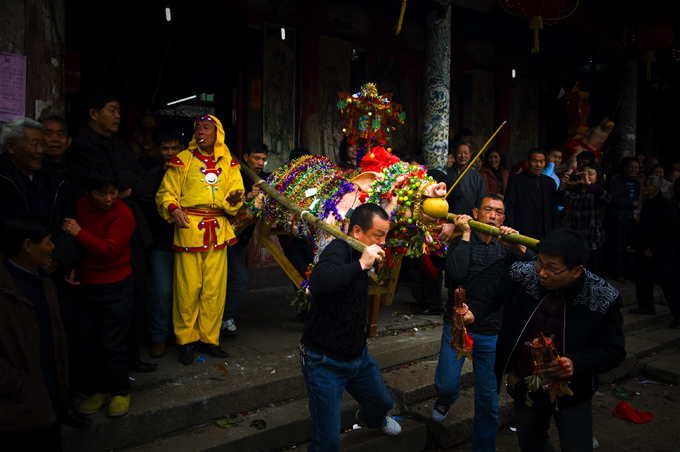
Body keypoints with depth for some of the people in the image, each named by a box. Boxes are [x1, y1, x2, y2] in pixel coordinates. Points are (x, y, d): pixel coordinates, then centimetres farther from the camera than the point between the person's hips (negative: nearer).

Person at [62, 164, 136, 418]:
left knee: (112, 345, 1)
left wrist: (79, 233, -21)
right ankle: (98, 390, 30)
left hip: (115, 289, -5)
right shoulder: (79, 207, 2)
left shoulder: (122, 214, -15)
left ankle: (120, 392, 21)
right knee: (88, 344, 12)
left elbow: (110, 250, -23)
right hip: (84, 285, 6)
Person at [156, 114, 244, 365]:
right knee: (188, 288, -2)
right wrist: (173, 210, -15)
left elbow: (235, 192, 14)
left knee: (215, 288, 4)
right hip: (188, 228, -3)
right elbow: (166, 193, 4)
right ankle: (186, 341, 13)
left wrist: (233, 199, -9)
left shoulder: (229, 163, 14)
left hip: (218, 229, 3)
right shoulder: (182, 160, 5)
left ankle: (209, 339, 18)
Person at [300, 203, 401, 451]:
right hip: (325, 362, -9)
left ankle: (373, 419, 65)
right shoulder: (338, 250, -25)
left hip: (358, 354, 9)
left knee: (382, 402, 30)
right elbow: (318, 283, -48)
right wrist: (361, 264, -44)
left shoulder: (358, 254, 1)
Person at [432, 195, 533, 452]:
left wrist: (518, 247, -28)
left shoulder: (506, 247, 4)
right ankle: (446, 400, 33)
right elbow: (456, 272, -23)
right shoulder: (461, 242, -2)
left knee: (488, 400, 7)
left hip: (492, 333, 2)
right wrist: (465, 234, -17)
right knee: (447, 385, -4)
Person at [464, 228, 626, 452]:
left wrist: (577, 364, -31)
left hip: (572, 393, -3)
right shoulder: (521, 275, -18)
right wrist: (473, 313, -17)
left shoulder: (603, 299, -22)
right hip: (526, 388, 3)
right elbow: (494, 295, 2)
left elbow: (613, 350, -13)